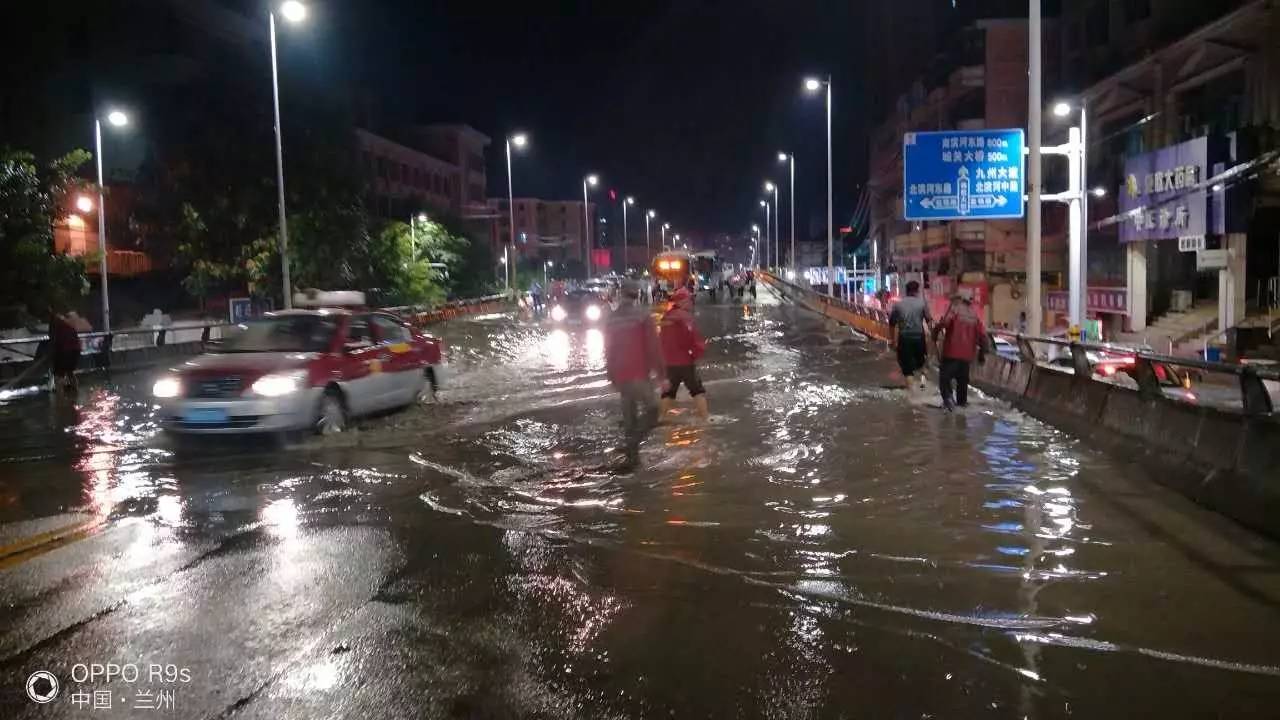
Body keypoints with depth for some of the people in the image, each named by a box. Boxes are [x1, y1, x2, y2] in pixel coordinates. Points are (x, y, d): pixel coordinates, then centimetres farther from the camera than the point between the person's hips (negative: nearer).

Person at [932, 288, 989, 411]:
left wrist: (935, 335, -8)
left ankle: (947, 398, -24)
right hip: (967, 354, 5)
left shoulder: (955, 310, -6)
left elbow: (943, 323, -24)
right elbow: (982, 335, 6)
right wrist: (982, 352, 14)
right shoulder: (975, 316, 9)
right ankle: (962, 401, 24)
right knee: (962, 378, 18)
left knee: (945, 376, -3)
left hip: (952, 351, -5)